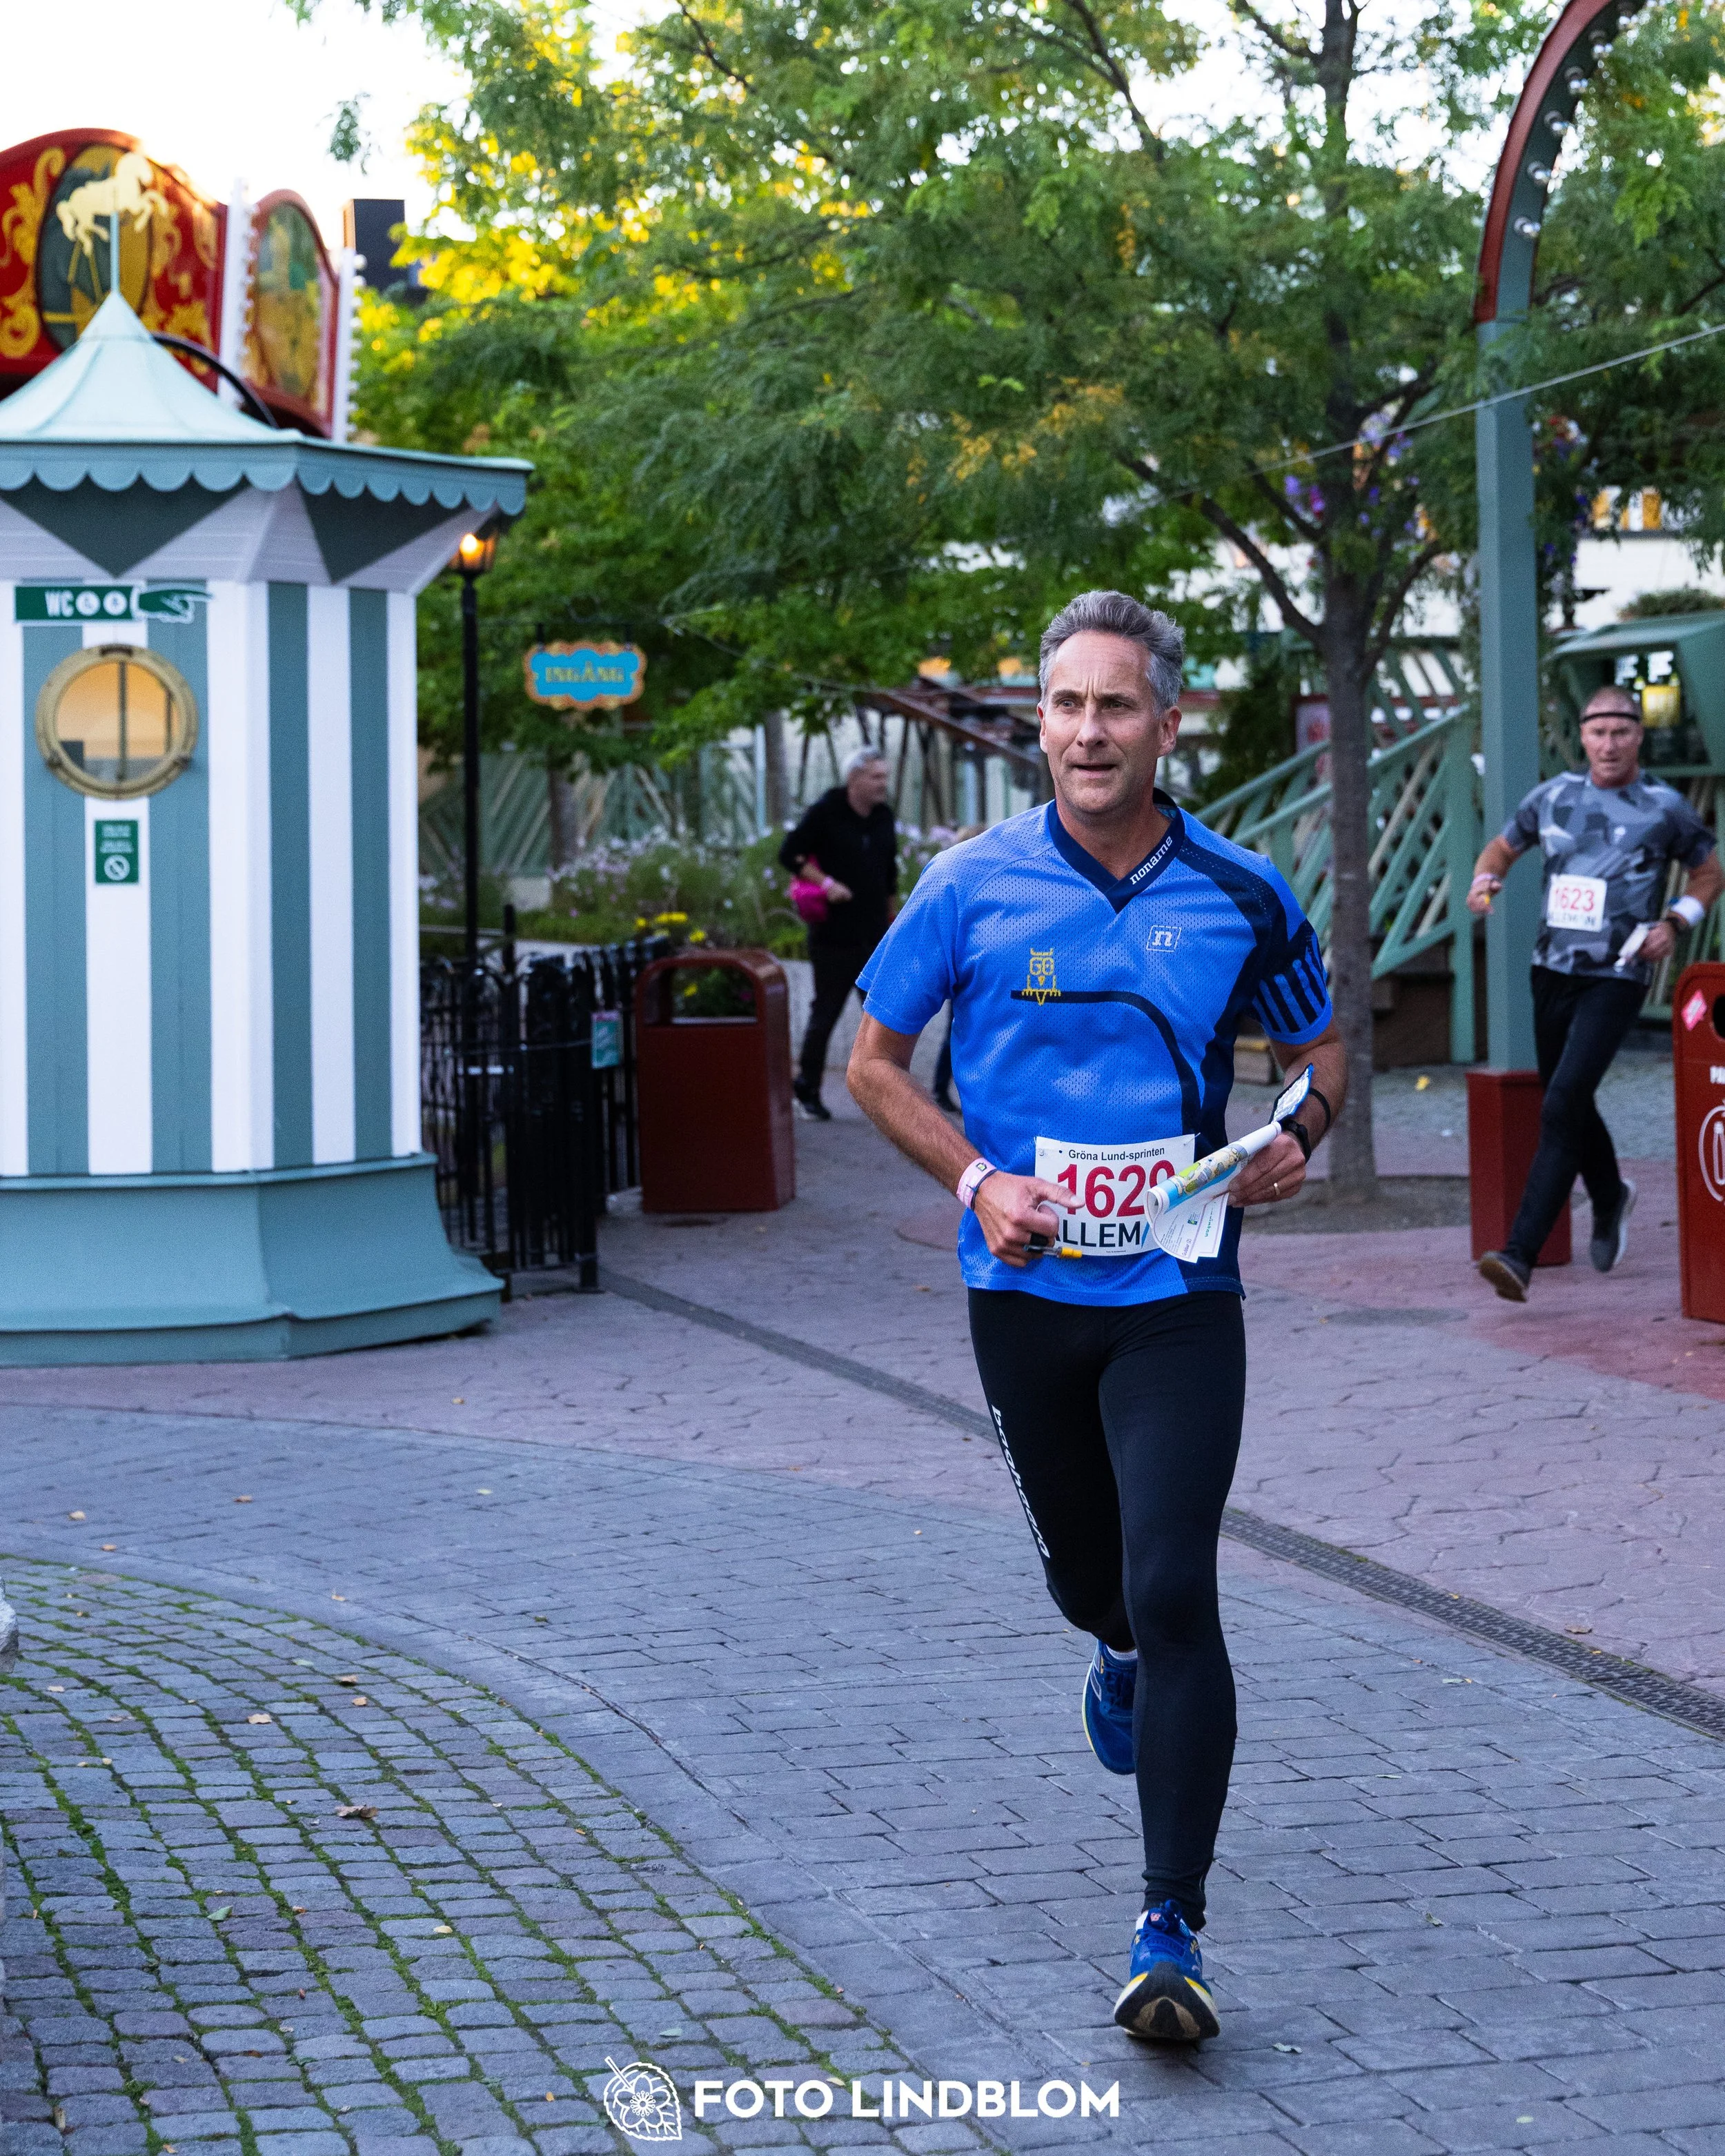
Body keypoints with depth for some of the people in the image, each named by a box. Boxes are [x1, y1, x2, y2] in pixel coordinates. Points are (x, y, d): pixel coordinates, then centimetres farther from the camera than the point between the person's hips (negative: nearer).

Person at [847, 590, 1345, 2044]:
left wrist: (1298, 1134, -7)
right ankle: (1124, 1656, 57)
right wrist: (978, 1180, -10)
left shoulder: (1241, 898, -1)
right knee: (1086, 1571, 17)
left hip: (1180, 1292, -1)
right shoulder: (973, 887, -3)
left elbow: (1321, 1046, 15)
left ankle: (1172, 1933, -8)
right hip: (1026, 1287, 2)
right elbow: (876, 1065, 5)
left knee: (1174, 1592, -13)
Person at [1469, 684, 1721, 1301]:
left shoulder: (1665, 808, -2)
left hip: (1617, 978, -5)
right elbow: (1504, 847, 21)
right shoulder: (1554, 797, 6)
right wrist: (1485, 879, -2)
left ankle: (1520, 1256, -25)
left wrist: (1674, 922, -6)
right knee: (1569, 1106, 18)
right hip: (1552, 971, 5)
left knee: (1562, 1106, -19)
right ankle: (1610, 1199, 49)